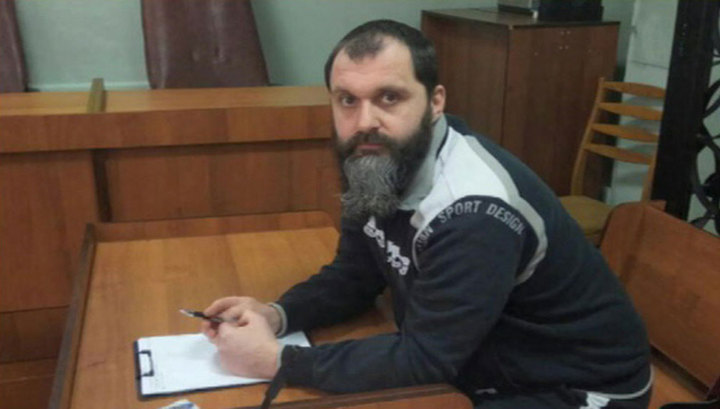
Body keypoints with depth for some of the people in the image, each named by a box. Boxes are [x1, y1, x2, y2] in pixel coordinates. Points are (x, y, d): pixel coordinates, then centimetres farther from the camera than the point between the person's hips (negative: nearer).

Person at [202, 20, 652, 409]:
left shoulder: (475, 213, -32)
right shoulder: (379, 168, -7)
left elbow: (423, 359, -28)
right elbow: (353, 276, 3)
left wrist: (277, 360, -24)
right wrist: (277, 315, -14)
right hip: (485, 367, 7)